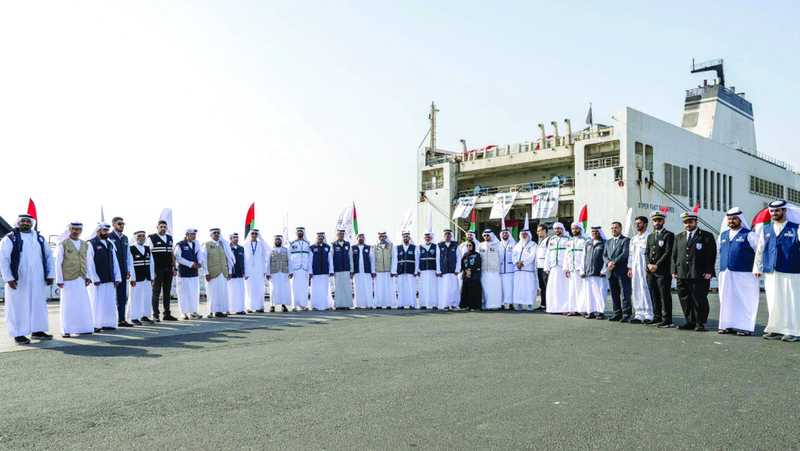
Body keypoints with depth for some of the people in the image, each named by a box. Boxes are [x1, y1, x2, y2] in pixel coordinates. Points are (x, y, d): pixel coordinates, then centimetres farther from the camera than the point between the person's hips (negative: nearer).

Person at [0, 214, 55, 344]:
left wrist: (50, 275, 9)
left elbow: (49, 256, 17)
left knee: (39, 304, 7)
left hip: (38, 280, 5)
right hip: (18, 280, -5)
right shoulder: (10, 238, 1)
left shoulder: (39, 238, 15)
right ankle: (18, 334, 6)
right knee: (18, 306, -1)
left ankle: (37, 331, 17)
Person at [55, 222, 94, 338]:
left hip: (81, 279, 4)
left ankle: (83, 328, 12)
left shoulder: (85, 245, 13)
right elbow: (58, 262, -2)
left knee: (83, 303, 3)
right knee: (67, 304, -1)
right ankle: (66, 330, 6)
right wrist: (59, 279, -6)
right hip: (68, 279, -4)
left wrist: (87, 277, 9)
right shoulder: (63, 243, -1)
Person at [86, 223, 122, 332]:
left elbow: (115, 261, 16)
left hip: (110, 280, 6)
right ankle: (95, 325, 3)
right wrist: (95, 279, -13)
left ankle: (107, 324, 12)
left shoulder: (110, 244, 17)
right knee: (97, 302, -2)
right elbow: (89, 263, -8)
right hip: (97, 281, -6)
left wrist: (117, 277, 9)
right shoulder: (91, 244, -3)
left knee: (110, 302, 6)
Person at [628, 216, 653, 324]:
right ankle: (639, 315, 9)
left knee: (645, 290, -9)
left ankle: (649, 315, -4)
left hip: (644, 267, -7)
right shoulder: (633, 239, 21)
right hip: (634, 268, 7)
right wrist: (629, 268, 11)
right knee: (636, 291, 5)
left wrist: (648, 268, -14)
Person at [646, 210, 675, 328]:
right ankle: (657, 317, 16)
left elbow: (668, 253, -9)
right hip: (651, 271, 6)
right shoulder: (650, 236, 20)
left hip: (663, 271, -6)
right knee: (654, 295, 9)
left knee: (665, 296, -5)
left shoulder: (668, 235, -1)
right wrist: (649, 264, -1)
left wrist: (657, 265, -13)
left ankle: (667, 320, -2)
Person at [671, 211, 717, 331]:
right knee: (685, 299, 6)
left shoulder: (707, 236, 4)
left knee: (699, 299, -3)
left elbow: (712, 254, -2)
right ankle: (690, 322, 16)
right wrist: (674, 270, 6)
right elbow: (674, 254, 17)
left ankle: (700, 323, 7)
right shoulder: (679, 237, 18)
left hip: (699, 276, -5)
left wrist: (709, 272, -10)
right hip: (681, 275, 5)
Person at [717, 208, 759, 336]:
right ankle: (728, 325, 13)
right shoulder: (723, 235, 16)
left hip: (743, 275, -5)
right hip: (725, 275, 6)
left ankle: (745, 327, -2)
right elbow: (717, 250, 28)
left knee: (744, 300, -5)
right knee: (727, 300, 7)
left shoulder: (749, 235, -1)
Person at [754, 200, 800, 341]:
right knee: (773, 302, 7)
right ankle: (776, 330, 15)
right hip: (770, 272, 4)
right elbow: (760, 250, 17)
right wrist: (757, 268, 16)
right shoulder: (766, 229, 13)